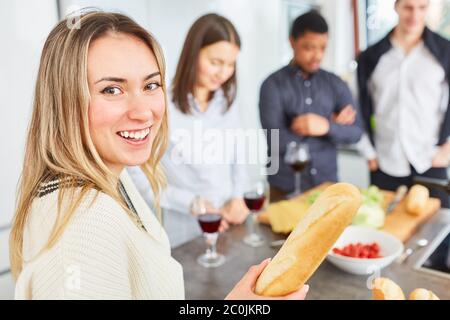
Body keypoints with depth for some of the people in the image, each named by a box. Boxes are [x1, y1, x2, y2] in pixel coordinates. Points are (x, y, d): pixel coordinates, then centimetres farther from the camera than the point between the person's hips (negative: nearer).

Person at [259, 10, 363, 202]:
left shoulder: (335, 84, 4)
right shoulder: (273, 85, -8)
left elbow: (355, 132, -2)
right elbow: (278, 141, -17)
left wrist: (327, 126, -23)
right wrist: (334, 124, -11)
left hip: (327, 184, 3)